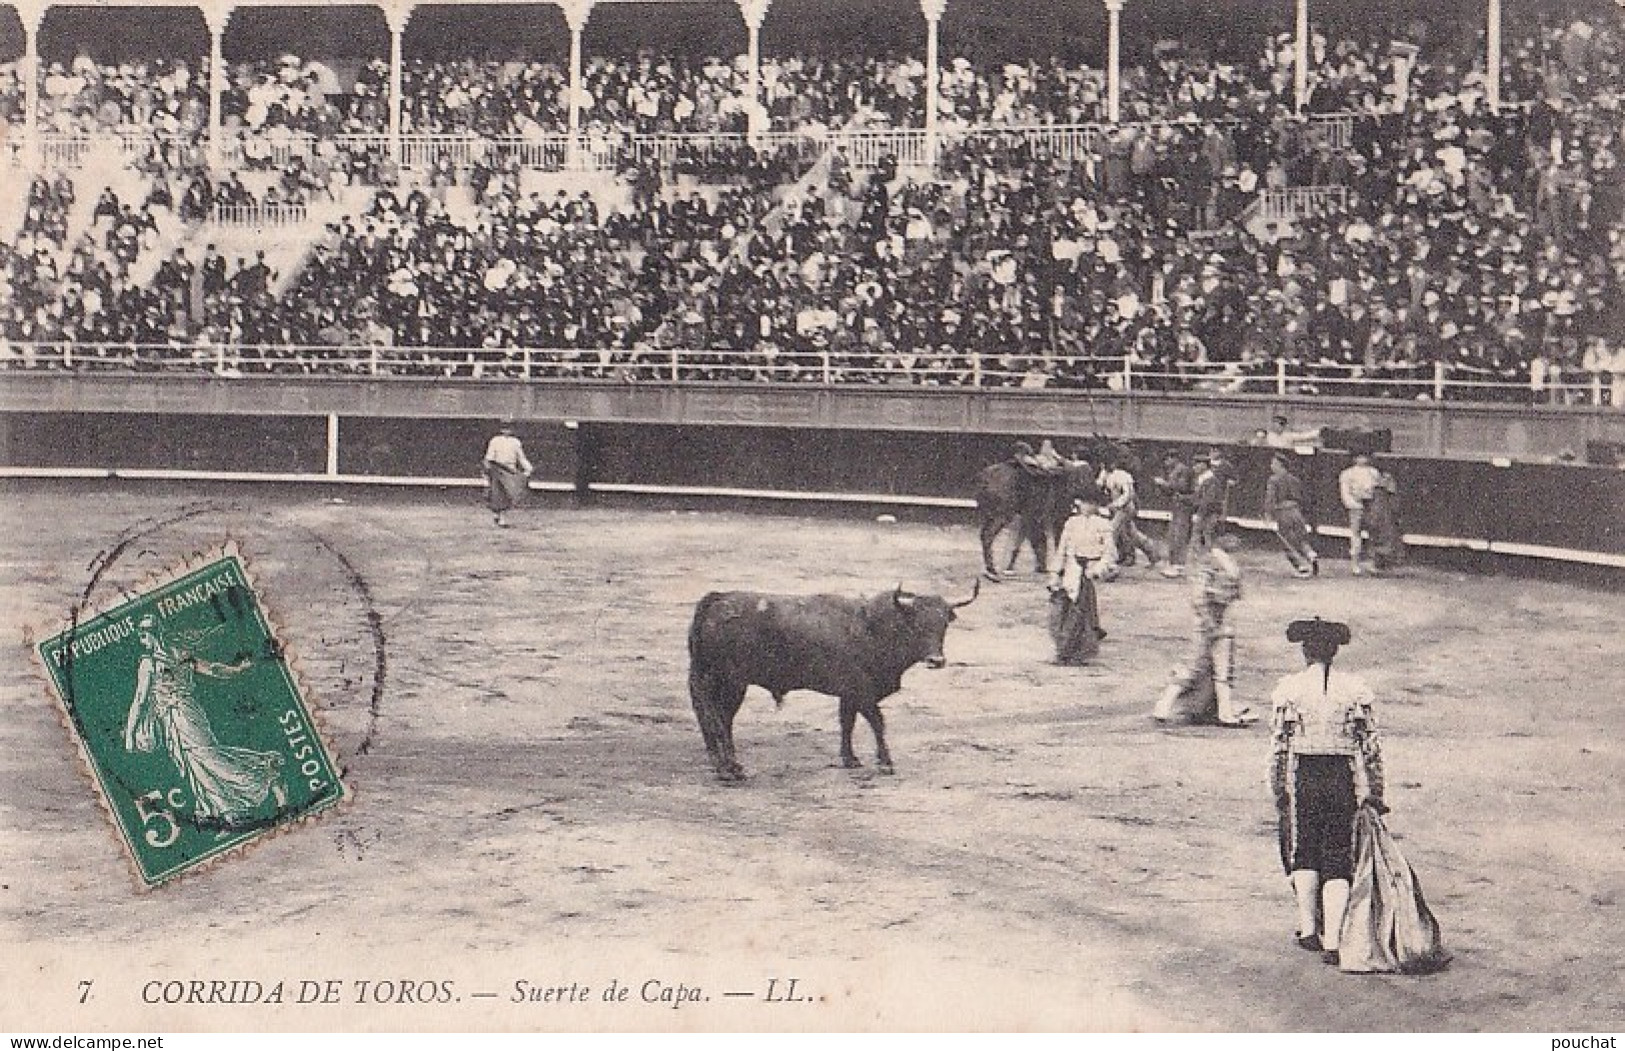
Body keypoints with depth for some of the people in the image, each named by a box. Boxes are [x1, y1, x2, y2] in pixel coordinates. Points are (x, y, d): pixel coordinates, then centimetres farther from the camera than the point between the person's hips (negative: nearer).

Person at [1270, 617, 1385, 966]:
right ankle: (1332, 940, 0)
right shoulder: (1355, 688, 2)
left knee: (1302, 852, 17)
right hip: (1343, 777, 1)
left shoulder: (1288, 689, -2)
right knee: (1338, 860, 7)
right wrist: (1374, 792, 9)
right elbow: (1370, 744, 3)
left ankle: (1309, 927, 10)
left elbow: (1279, 745, -4)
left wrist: (1279, 790, 4)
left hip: (1303, 775, -1)